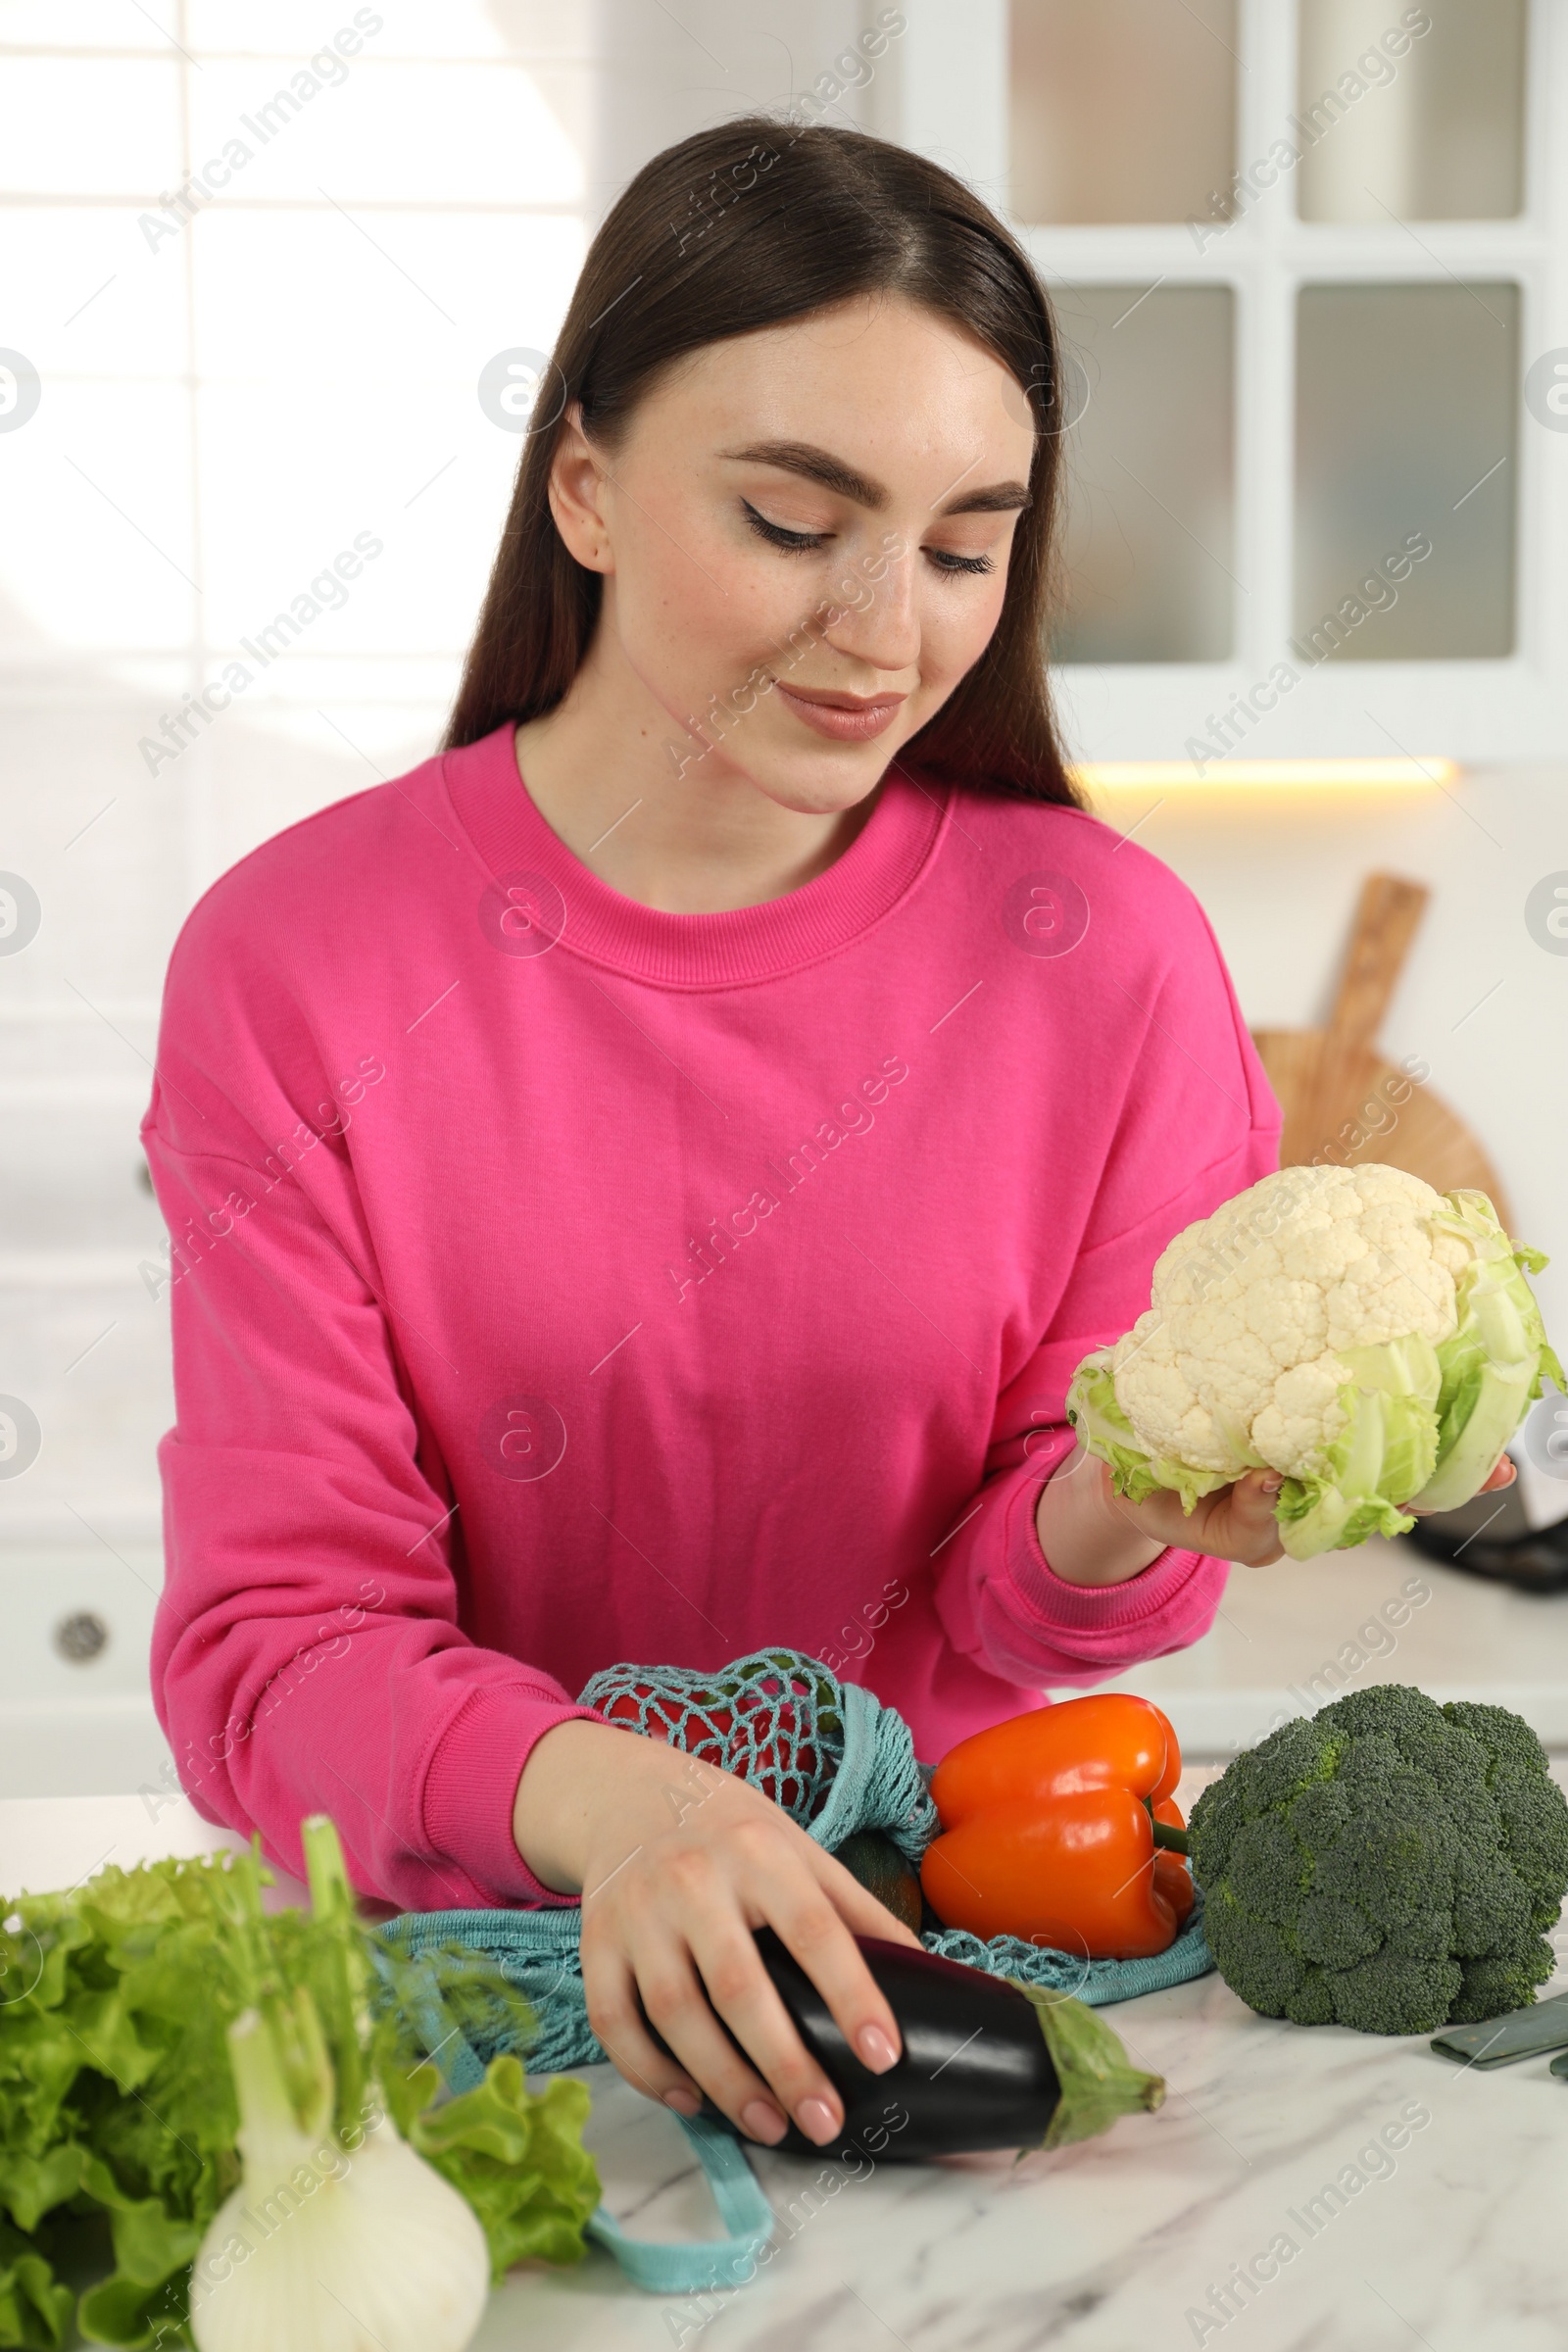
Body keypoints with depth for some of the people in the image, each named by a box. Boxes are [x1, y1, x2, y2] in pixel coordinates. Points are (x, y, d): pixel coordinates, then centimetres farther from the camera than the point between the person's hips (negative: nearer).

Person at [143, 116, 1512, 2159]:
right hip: (474, 1968, 0)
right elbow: (271, 1645, -7)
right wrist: (593, 1795, -27)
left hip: (946, 1931, 1)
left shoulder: (1108, 957, -3)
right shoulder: (294, 964, -5)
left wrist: (1114, 1522, -21)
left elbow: (1003, 1640, 3)